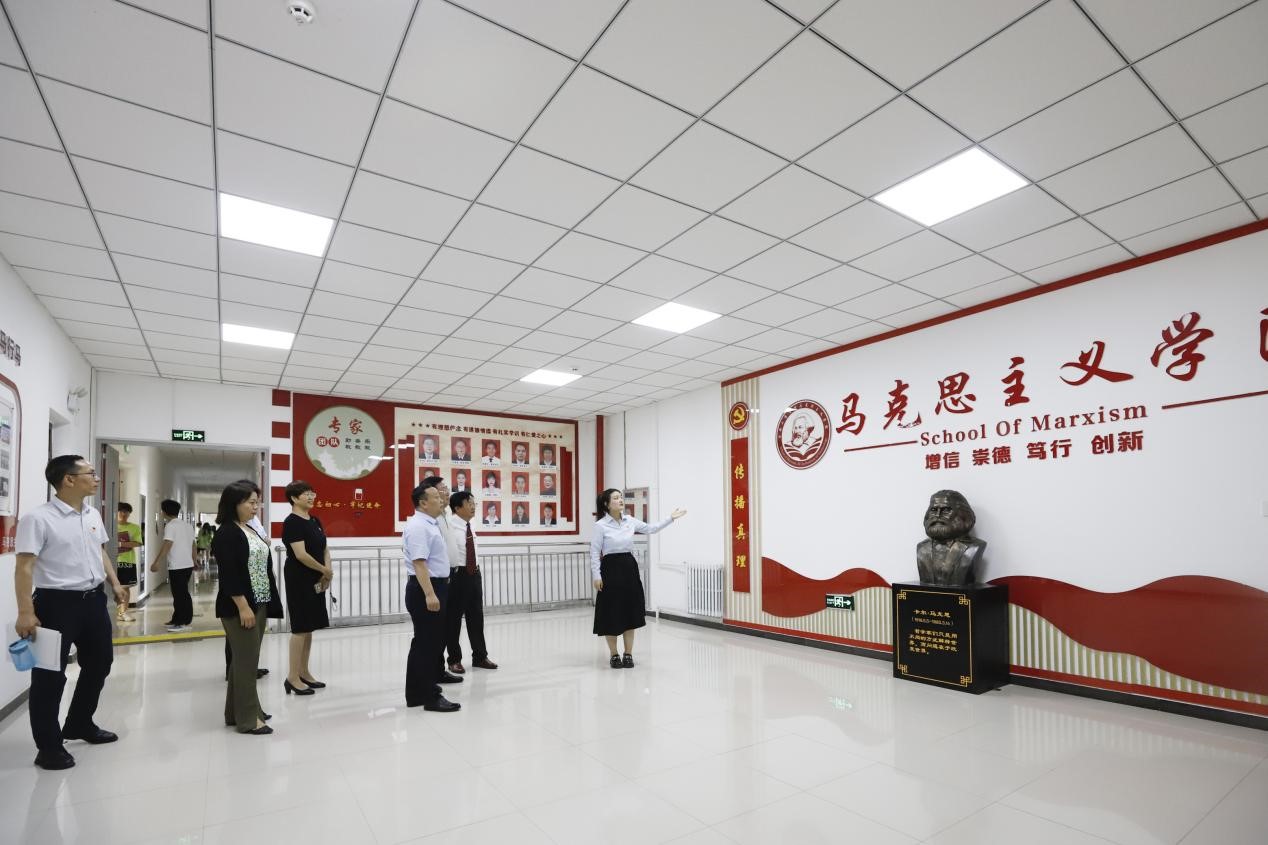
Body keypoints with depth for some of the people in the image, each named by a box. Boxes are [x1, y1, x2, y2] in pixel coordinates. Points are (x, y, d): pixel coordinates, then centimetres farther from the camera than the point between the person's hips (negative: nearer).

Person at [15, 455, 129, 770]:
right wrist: (26, 612, -23)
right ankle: (49, 746, 19)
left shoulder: (94, 515, 7)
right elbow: (24, 566, -19)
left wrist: (115, 583, 16)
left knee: (99, 662, 19)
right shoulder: (38, 518, -16)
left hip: (93, 599, 8)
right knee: (50, 675, 4)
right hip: (56, 603, -8)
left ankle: (80, 724, 39)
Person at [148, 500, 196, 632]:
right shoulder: (188, 525, 15)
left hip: (177, 566, -8)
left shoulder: (170, 525, -10)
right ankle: (177, 620, 23)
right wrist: (194, 561, 32)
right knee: (182, 594, 15)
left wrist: (156, 562, -23)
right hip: (188, 565, 9)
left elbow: (167, 545, -21)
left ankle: (183, 623, -2)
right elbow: (192, 545, 21)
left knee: (180, 595, -4)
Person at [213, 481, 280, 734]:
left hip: (258, 604, 9)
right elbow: (228, 574, -19)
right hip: (239, 607, -9)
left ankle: (237, 711, 25)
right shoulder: (226, 533, -13)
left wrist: (264, 603, 15)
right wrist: (242, 606, -21)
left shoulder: (252, 530, 12)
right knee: (246, 660, -3)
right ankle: (248, 718, 5)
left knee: (246, 659, 15)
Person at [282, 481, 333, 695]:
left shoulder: (315, 521, 11)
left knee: (309, 627, 13)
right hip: (299, 580, -8)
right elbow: (301, 555, -21)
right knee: (300, 627, -4)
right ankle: (292, 678, 5)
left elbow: (325, 550, 13)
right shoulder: (292, 522, -14)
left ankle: (304, 673, 22)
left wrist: (328, 571, -4)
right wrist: (325, 570, -12)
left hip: (316, 580, 8)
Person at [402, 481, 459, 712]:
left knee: (432, 640, 17)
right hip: (425, 589, -11)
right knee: (426, 642, -3)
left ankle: (419, 692, 30)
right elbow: (419, 563, -26)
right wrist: (429, 594, -31)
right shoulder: (418, 526, -17)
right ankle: (430, 697, 4)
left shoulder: (430, 524, 14)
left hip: (435, 587, 11)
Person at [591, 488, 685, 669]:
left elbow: (651, 529, 12)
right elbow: (595, 552, -7)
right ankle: (614, 655, 18)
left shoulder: (630, 521, 5)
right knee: (612, 613, 2)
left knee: (630, 611, 8)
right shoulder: (600, 525, -9)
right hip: (611, 568, -5)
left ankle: (628, 654, 19)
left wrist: (671, 518, 6)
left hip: (629, 567, 5)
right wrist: (596, 576, -12)